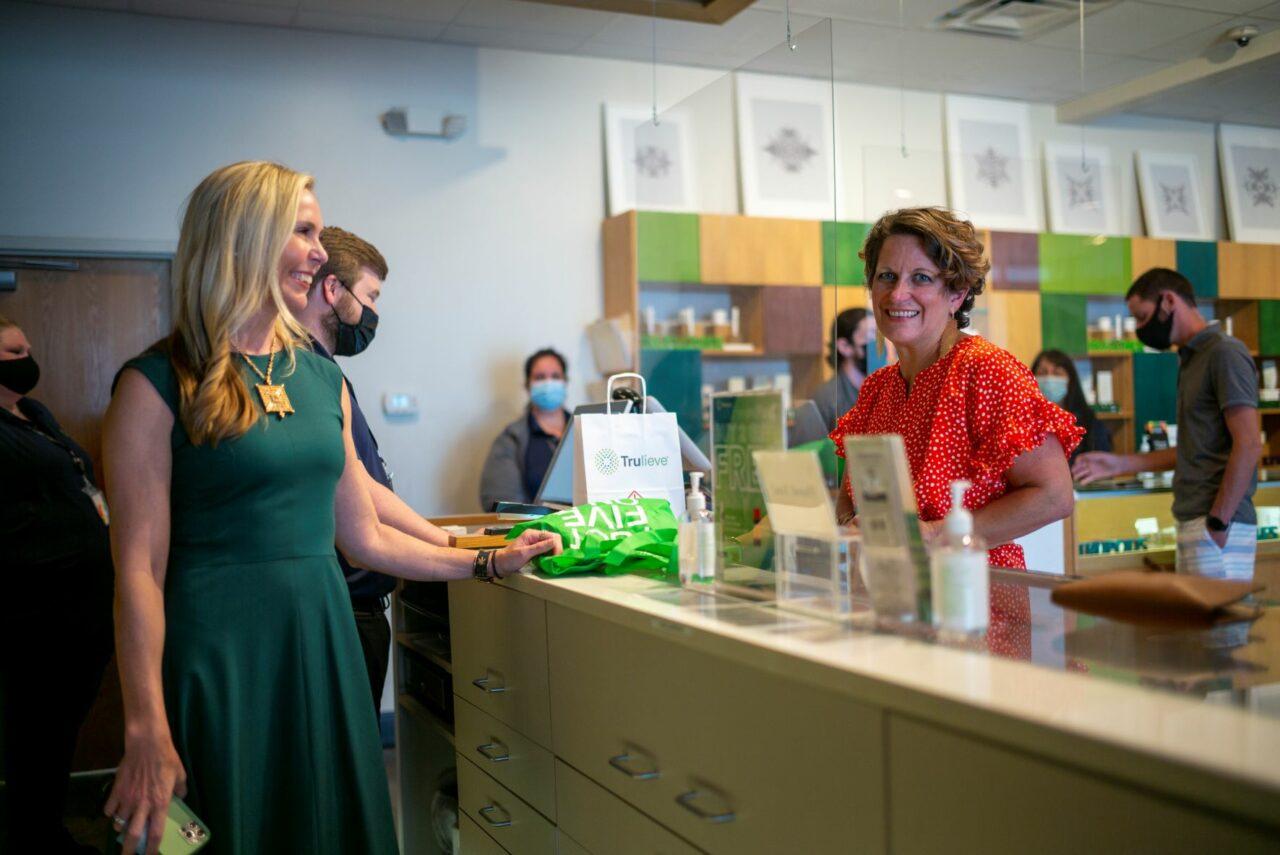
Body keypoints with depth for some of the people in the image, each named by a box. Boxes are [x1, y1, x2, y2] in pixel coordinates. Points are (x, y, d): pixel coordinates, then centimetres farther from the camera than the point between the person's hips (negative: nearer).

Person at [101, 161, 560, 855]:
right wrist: (146, 733, -17)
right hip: (215, 649, -6)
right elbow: (139, 569, -12)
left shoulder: (322, 378, 10)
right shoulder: (159, 383, -8)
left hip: (322, 638, 6)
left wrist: (489, 563, 12)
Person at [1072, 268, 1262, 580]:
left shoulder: (1224, 352, -8)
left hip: (1219, 527, -8)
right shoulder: (1192, 358, 18)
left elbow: (1248, 446, -15)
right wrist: (1122, 464, 18)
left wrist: (1218, 522, -15)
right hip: (1194, 522, 8)